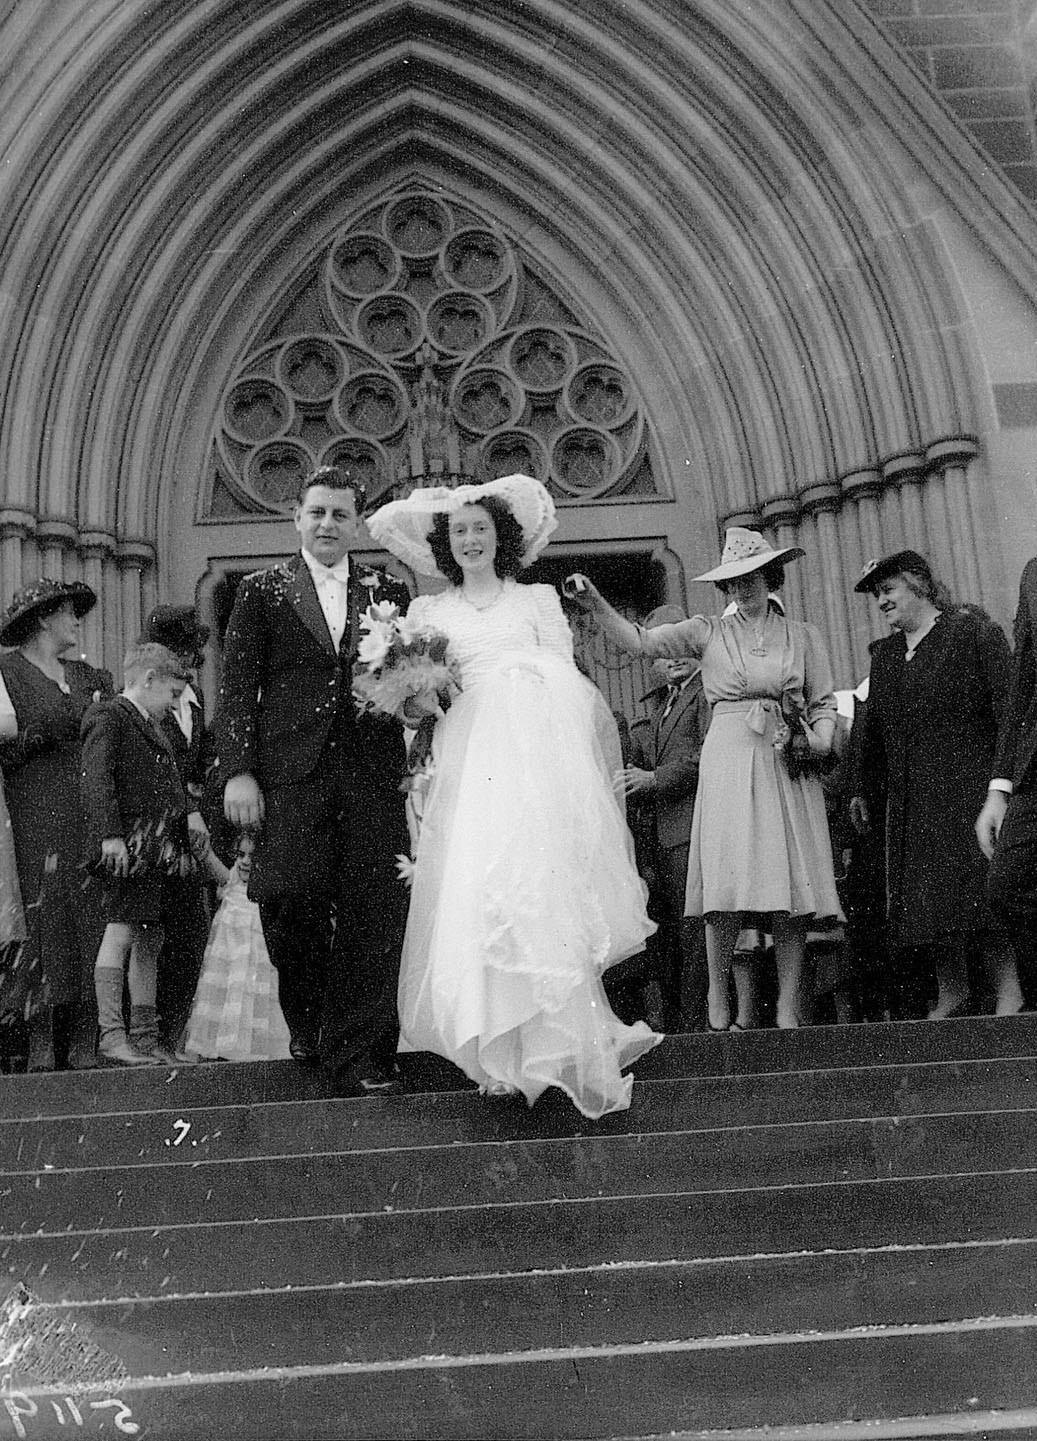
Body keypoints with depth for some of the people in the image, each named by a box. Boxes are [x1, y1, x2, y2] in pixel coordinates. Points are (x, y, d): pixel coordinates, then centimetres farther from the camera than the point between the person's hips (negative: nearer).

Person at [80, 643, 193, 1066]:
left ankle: (144, 1035, 14)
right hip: (127, 846, -9)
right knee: (121, 932, -11)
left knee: (149, 939, 9)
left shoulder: (153, 728, 25)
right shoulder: (107, 717, -3)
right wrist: (109, 834, -24)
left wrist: (181, 845, 20)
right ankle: (111, 1035, -9)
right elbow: (96, 778, -15)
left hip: (158, 851, 9)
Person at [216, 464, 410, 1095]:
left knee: (373, 912, -2)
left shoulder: (389, 592, 14)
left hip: (374, 774, 1)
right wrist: (238, 770, -5)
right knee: (290, 898, -7)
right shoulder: (262, 591, 9)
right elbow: (237, 687, 4)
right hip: (291, 774, -1)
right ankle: (308, 1018, 22)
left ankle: (357, 1052, 8)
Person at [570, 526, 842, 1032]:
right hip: (729, 759, -2)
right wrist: (595, 604, -14)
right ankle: (718, 1004, 0)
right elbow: (639, 642, 0)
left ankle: (787, 1009, 3)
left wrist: (819, 741, -5)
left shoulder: (802, 636, 14)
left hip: (789, 765, 2)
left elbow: (824, 704, 15)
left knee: (791, 883, -3)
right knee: (728, 882, -12)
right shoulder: (708, 631, 10)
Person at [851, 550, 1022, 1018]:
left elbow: (1008, 709, -8)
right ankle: (951, 993, 13)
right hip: (909, 798, 6)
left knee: (979, 890, -10)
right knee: (927, 895, 4)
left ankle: (1009, 996, -4)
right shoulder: (885, 655, 15)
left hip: (968, 786, -6)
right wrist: (865, 790, 18)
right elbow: (873, 730, 19)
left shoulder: (976, 634, -2)